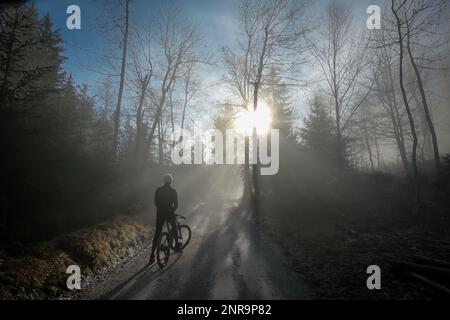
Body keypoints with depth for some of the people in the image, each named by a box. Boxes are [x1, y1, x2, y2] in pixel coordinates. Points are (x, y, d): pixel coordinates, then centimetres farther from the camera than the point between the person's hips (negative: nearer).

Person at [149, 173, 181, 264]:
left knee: (157, 233, 7)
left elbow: (156, 203, 8)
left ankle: (152, 255, 3)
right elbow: (176, 204, -7)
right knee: (174, 228, 26)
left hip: (159, 214, 3)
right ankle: (177, 245, 36)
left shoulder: (158, 190, 2)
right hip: (169, 214, -2)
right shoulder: (173, 191, -8)